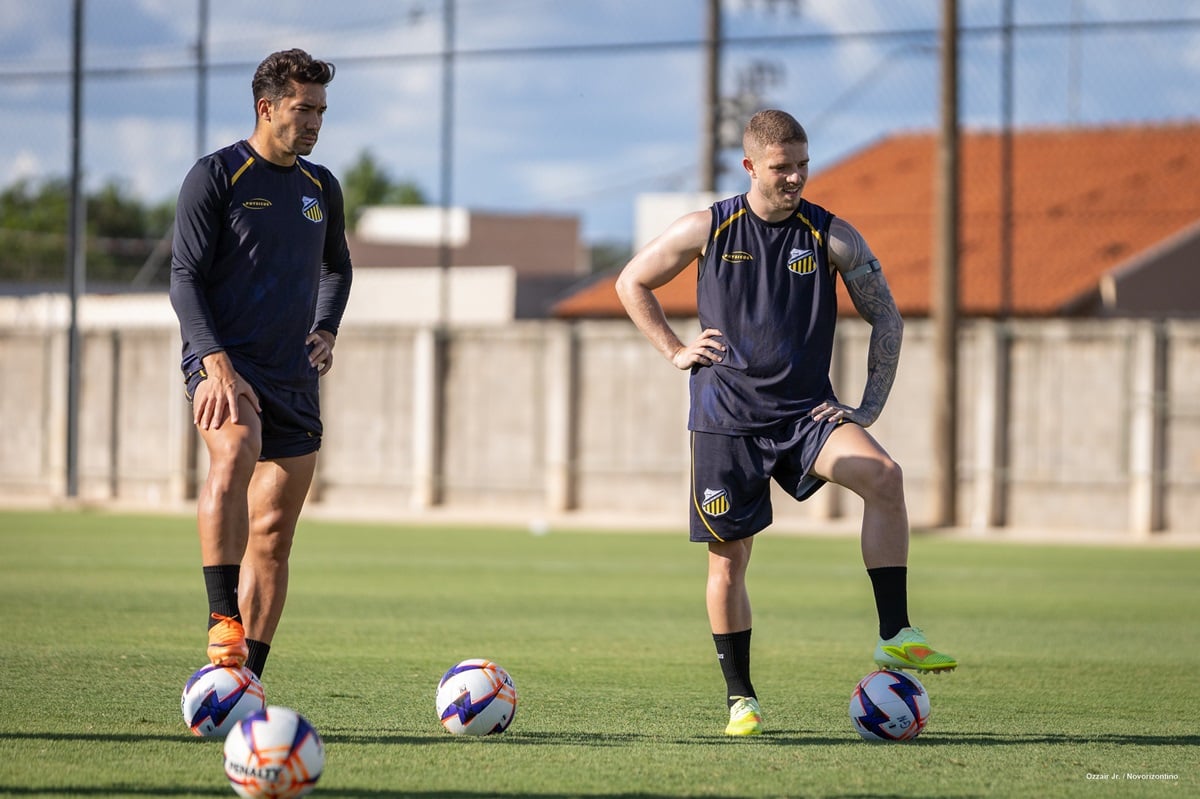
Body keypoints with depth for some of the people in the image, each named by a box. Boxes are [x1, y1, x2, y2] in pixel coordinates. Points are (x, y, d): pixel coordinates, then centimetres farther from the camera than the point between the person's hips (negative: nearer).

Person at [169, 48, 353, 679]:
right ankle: (223, 621, -40)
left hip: (293, 379, 6)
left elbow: (336, 267, 33)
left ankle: (246, 679, 10)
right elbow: (185, 276, -7)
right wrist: (216, 362, -20)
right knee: (234, 454, -36)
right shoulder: (216, 176, -2)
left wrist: (326, 329, 13)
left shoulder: (322, 188, 16)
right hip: (224, 364, -6)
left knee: (272, 537, 4)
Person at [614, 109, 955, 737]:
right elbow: (631, 283, 14)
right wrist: (674, 351, 5)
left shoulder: (833, 237, -1)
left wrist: (869, 407, 0)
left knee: (883, 476, -28)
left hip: (807, 412, 0)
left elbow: (886, 319, 7)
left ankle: (895, 638, -26)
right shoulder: (707, 230, 0)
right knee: (728, 561, 1)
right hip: (726, 418, 0)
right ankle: (740, 698, 18)